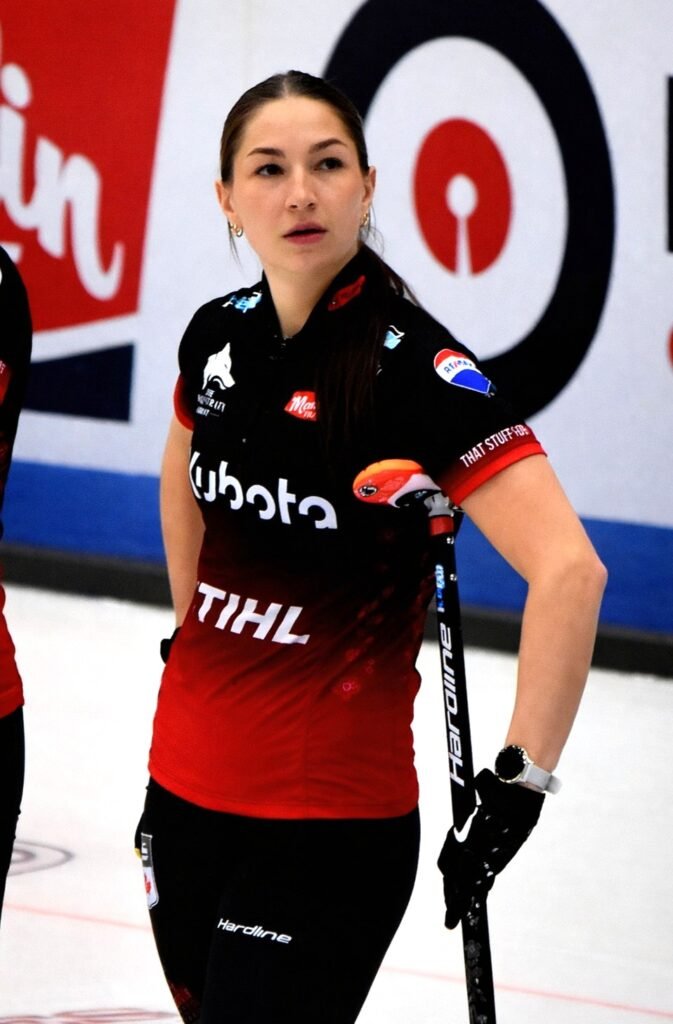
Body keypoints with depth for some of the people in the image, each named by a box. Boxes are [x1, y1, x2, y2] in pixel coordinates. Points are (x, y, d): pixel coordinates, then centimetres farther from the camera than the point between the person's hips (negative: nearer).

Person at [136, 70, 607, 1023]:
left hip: (329, 826, -7)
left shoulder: (412, 364, -17)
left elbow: (569, 569, -26)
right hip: (184, 791, 7)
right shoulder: (219, 336, 3)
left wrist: (520, 782, -26)